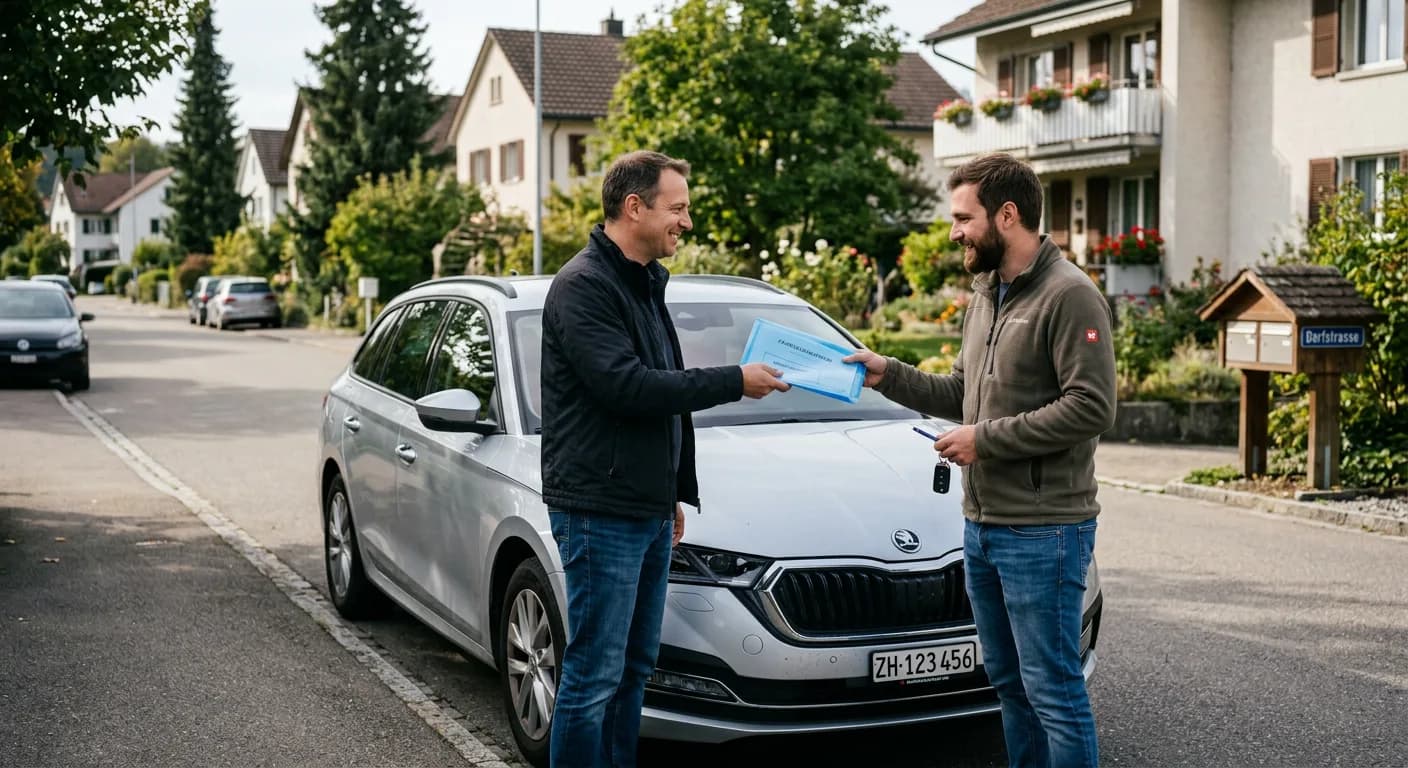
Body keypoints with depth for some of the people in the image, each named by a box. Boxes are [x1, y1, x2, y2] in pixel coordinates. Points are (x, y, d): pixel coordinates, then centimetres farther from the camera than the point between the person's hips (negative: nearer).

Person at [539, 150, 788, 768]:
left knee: (634, 668, 14)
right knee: (594, 675, -4)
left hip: (649, 511, 9)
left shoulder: (646, 285, 17)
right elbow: (625, 386, -23)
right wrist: (734, 381, -17)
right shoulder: (583, 286, -13)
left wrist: (676, 491, 21)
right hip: (599, 513, -9)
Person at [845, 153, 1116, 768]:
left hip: (1043, 532, -9)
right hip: (982, 526, 9)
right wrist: (888, 375, 8)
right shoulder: (986, 295, 16)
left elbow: (1092, 407, -21)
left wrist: (987, 439, -18)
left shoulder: (1069, 295, -13)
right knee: (1008, 682, 17)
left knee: (1053, 689, -4)